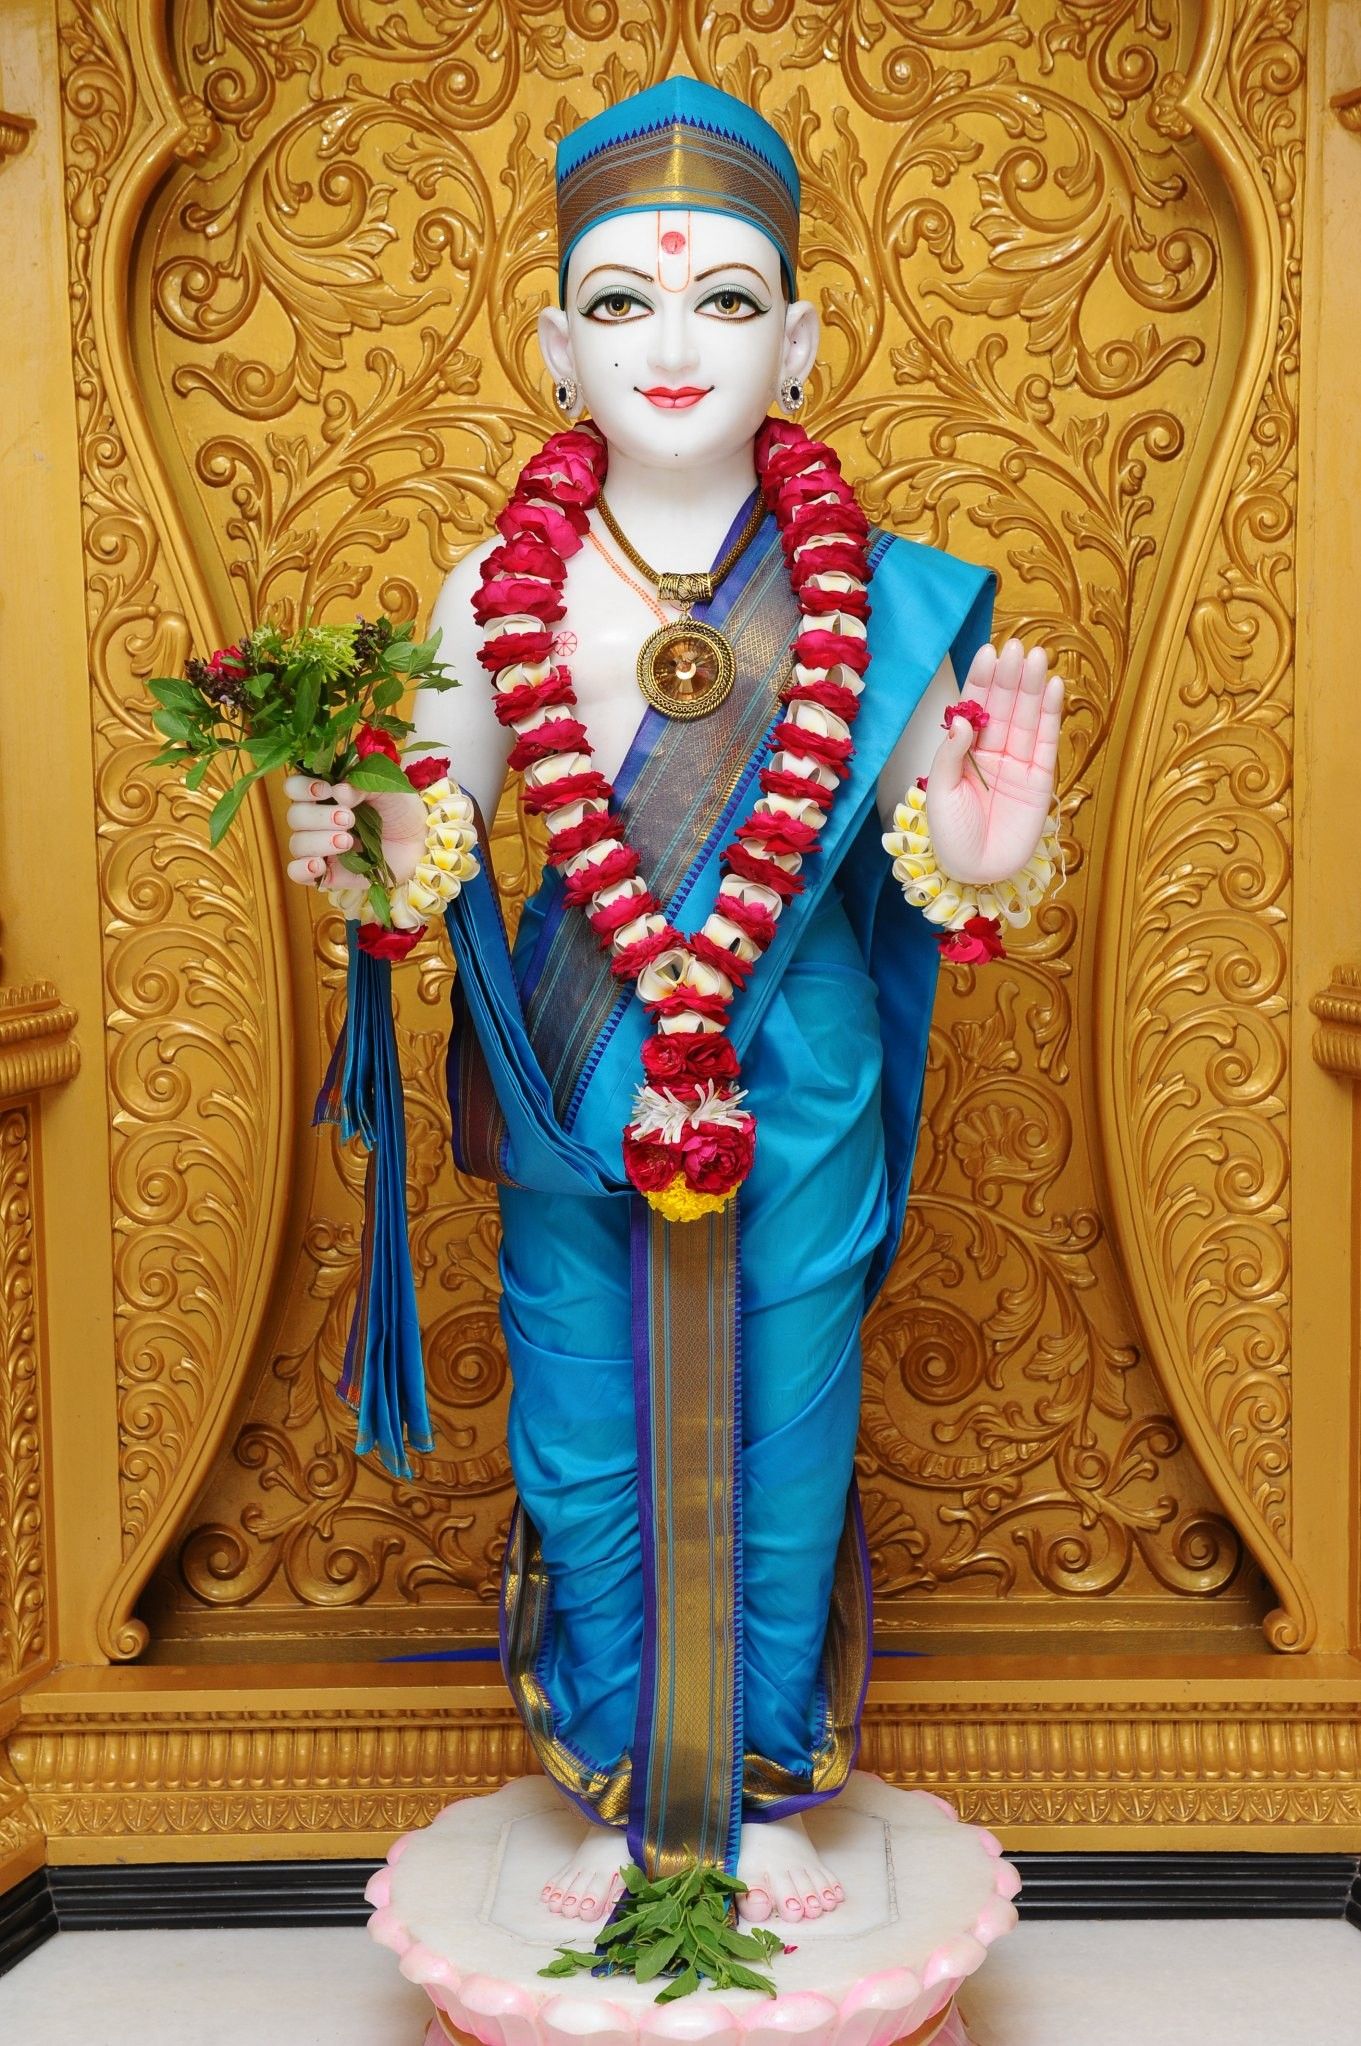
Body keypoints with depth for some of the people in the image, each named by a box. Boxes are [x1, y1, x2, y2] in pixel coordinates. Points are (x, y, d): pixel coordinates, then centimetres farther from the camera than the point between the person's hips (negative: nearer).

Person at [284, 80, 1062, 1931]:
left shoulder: (883, 602, -6)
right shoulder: (495, 598, -5)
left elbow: (925, 843, -1)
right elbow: (429, 843, 0)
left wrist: (984, 854, -23)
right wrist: (342, 848, -21)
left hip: (799, 1094, 0)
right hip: (576, 1097, 1)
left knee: (780, 1446, 14)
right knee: (584, 1454, 13)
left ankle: (770, 1790, 39)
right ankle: (619, 1792, 39)